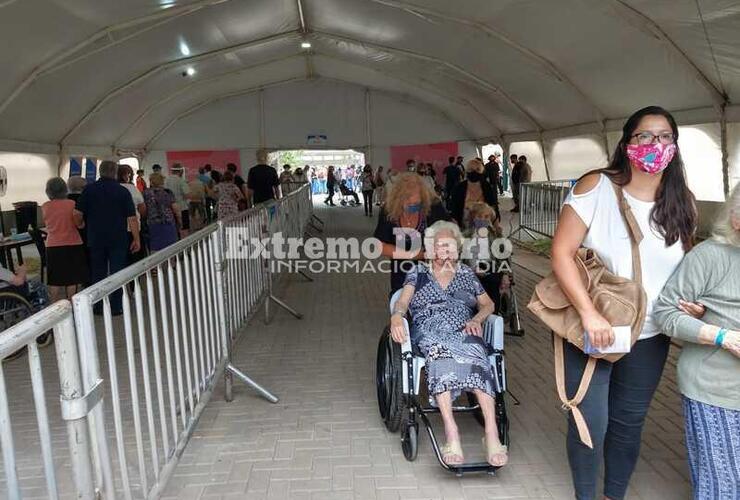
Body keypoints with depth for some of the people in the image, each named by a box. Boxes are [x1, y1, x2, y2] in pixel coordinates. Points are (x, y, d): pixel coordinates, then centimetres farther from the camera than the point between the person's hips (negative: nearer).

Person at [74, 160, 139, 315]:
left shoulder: (89, 189, -1)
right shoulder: (123, 191, -5)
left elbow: (77, 214, -5)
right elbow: (132, 218, -8)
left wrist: (79, 227, 15)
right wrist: (136, 239, -3)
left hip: (95, 238, 2)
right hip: (118, 239, -1)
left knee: (97, 273, 11)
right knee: (116, 273, 5)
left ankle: (98, 307, 18)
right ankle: (116, 307, 9)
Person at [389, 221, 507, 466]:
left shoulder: (466, 273, 26)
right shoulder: (418, 271, 20)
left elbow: (488, 304, 24)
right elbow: (403, 301, 6)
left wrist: (476, 319, 0)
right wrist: (396, 317, -18)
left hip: (464, 330, 2)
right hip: (429, 331, -1)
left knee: (475, 355, -36)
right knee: (439, 351, -40)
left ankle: (491, 433, -47)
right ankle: (451, 433, -48)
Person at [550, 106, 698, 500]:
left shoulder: (681, 202, 2)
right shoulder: (596, 187, -14)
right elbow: (561, 253, -18)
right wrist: (589, 314, -25)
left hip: (649, 336, 5)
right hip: (589, 328, -4)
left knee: (629, 421, 17)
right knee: (590, 423, 0)